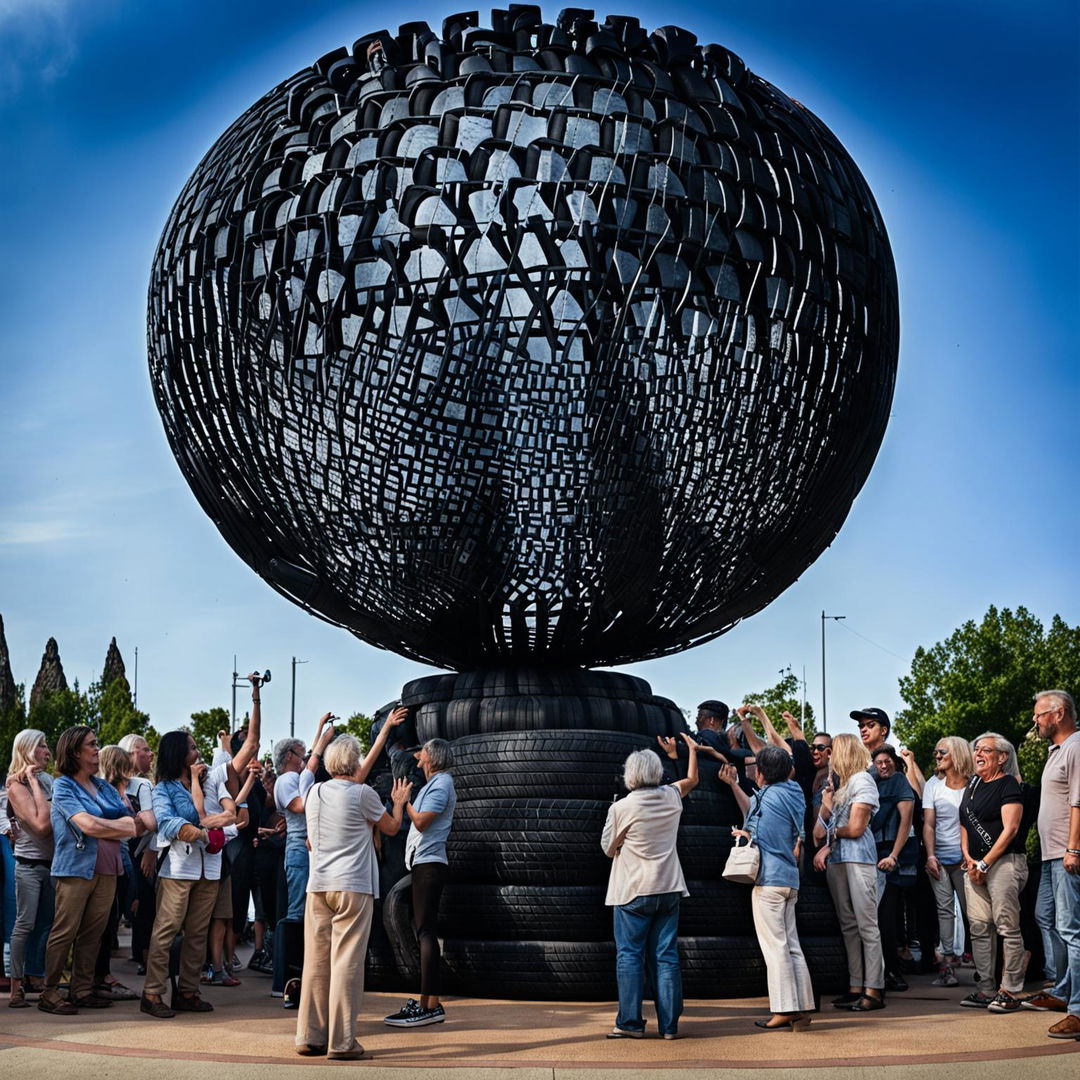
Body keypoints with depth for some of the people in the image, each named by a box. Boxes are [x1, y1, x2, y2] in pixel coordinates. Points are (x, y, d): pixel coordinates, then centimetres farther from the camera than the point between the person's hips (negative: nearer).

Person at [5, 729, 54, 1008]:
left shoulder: (48, 780, 8)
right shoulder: (17, 786, -10)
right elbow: (42, 823, -22)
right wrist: (33, 781, -17)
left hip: (51, 862, 6)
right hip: (29, 863, -6)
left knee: (45, 923, 9)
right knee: (25, 924, -5)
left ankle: (34, 978, 18)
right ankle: (16, 987, 0)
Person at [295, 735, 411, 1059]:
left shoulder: (315, 793, 9)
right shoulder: (363, 794, -7)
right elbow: (391, 828, 8)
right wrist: (399, 802, 26)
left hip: (318, 885, 5)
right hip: (353, 886, -5)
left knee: (316, 961, 8)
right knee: (346, 962, -4)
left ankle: (310, 1036, 11)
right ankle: (341, 1041, -4)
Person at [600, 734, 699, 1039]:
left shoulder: (621, 808, -12)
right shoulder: (670, 797, 2)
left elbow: (608, 848, -1)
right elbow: (691, 780, 24)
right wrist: (693, 750, 38)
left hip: (633, 891, -4)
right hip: (668, 889, 4)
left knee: (630, 955, 1)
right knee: (666, 957, 5)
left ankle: (630, 1022, -1)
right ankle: (669, 1024, 6)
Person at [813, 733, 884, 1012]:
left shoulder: (862, 780, -4)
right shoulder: (837, 783, 18)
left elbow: (855, 828, -10)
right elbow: (822, 830, 16)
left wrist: (831, 833, 4)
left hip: (858, 857, -8)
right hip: (835, 859, 8)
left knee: (866, 924, -8)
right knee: (848, 925, 7)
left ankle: (873, 990, -8)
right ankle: (856, 986, 10)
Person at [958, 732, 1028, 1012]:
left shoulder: (1008, 785, -5)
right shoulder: (973, 785, 19)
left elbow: (1010, 828, -13)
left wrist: (985, 863, -14)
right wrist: (967, 856, 5)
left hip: (1003, 862, -8)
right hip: (975, 865, 8)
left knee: (1007, 927, -9)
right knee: (979, 928, 5)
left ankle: (1010, 992, -6)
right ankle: (986, 990, 10)